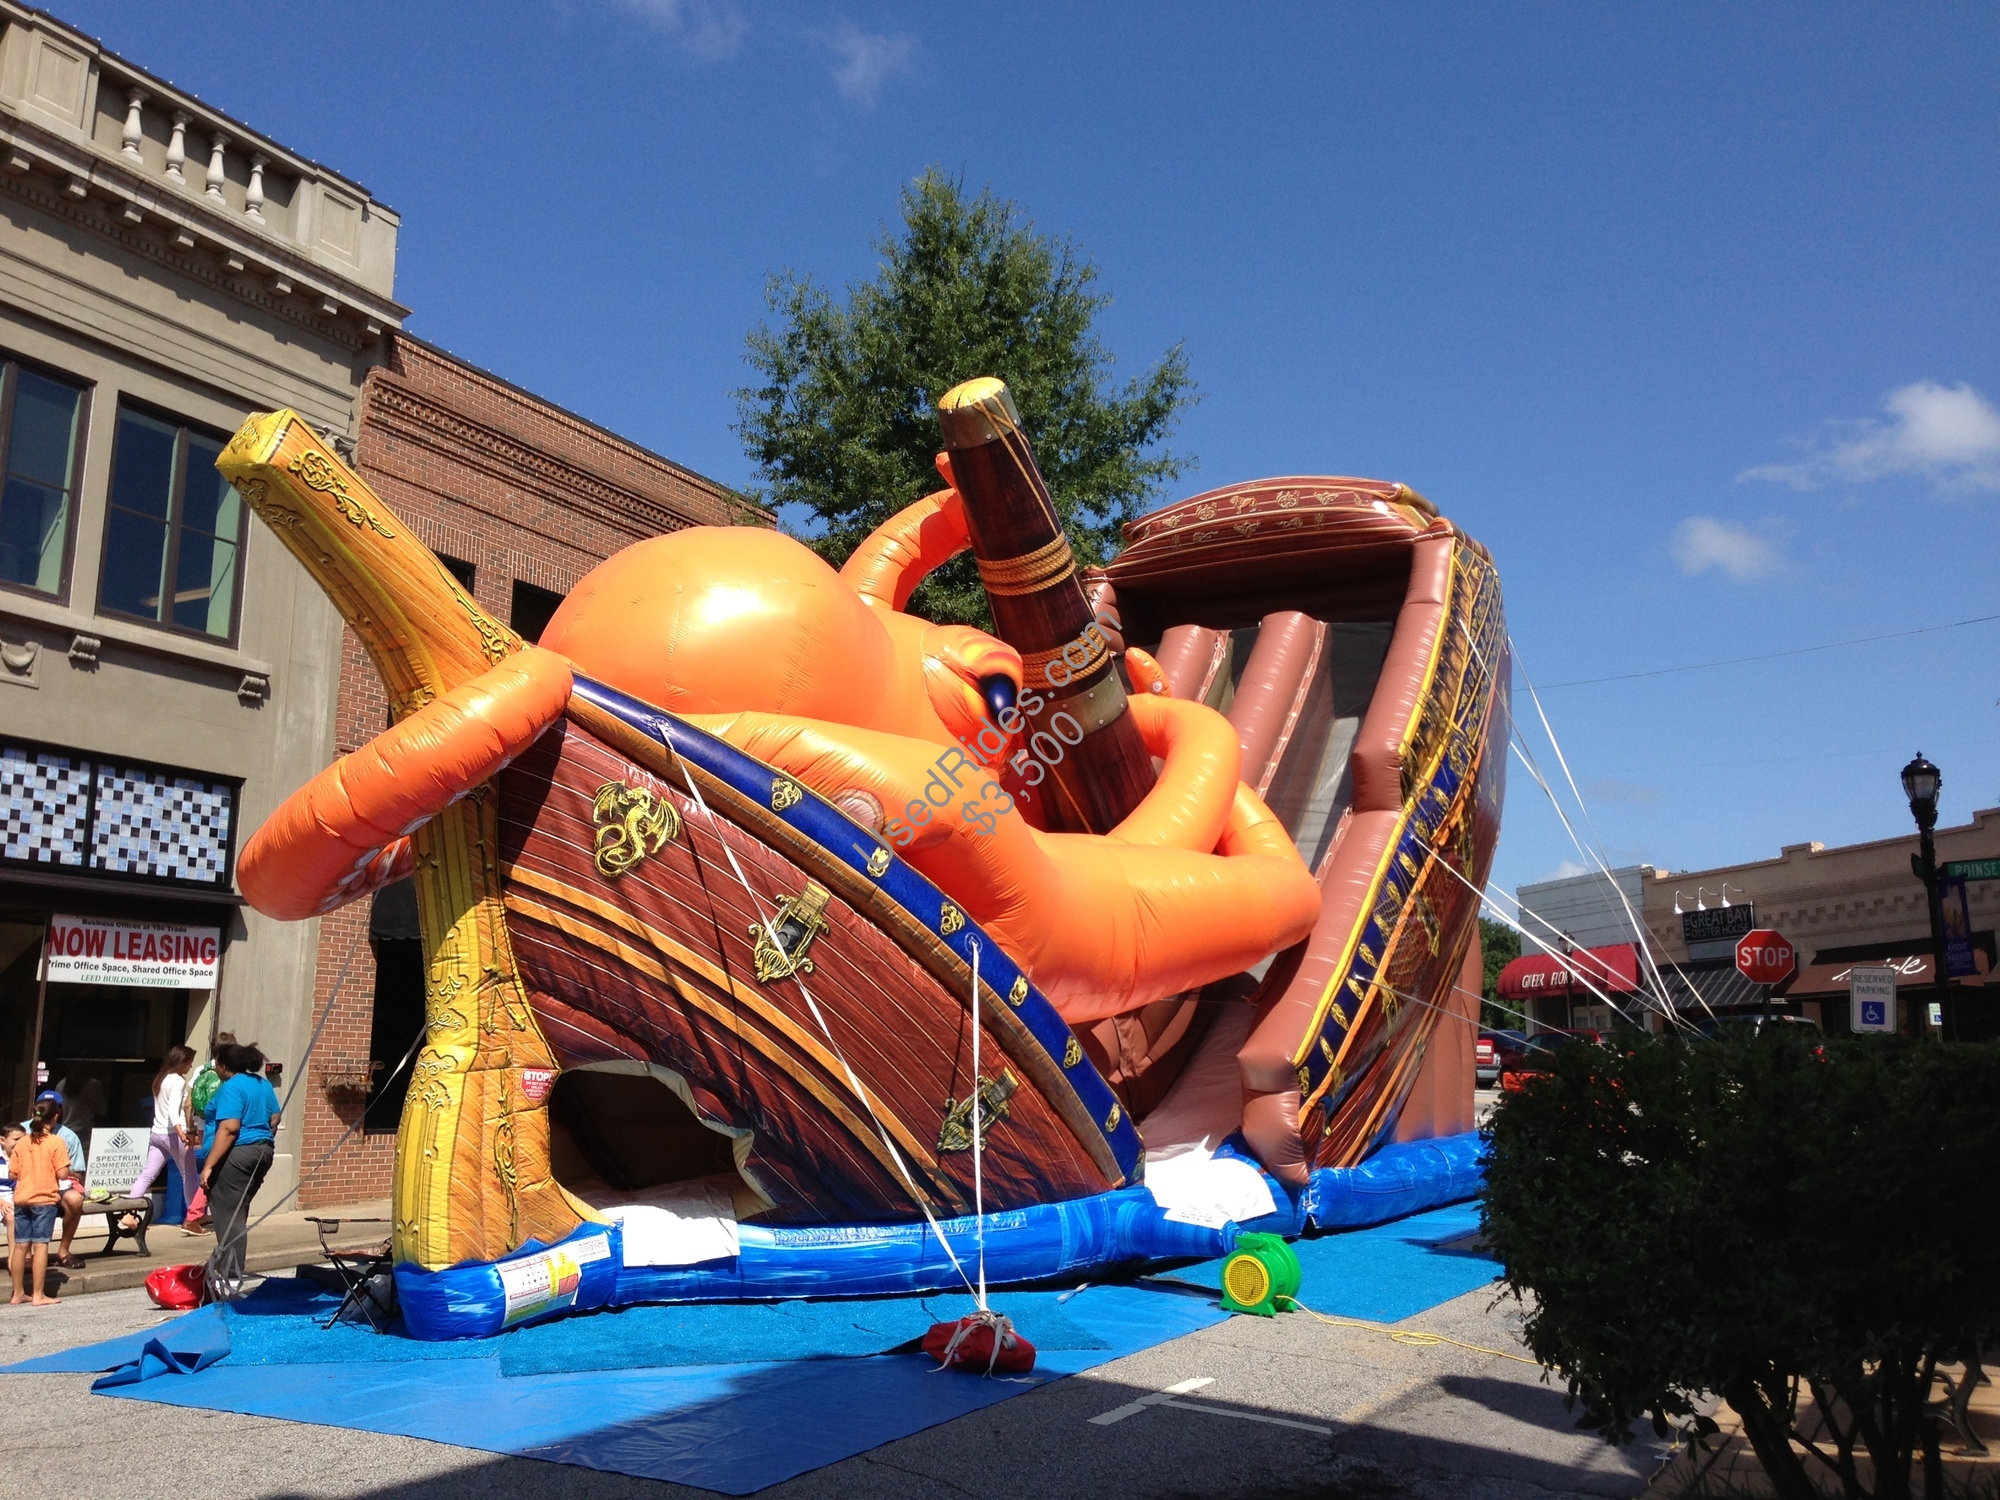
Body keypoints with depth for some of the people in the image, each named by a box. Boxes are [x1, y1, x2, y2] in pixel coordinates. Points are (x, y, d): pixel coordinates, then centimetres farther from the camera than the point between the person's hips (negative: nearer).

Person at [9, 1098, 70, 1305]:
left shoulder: (21, 1143, 4)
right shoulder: (56, 1142, -9)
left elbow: (12, 1174, 4)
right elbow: (62, 1174, -14)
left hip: (21, 1198, 5)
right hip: (45, 1198, -5)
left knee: (21, 1245, 10)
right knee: (40, 1245, -3)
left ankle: (18, 1293, 19)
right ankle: (38, 1295, -3)